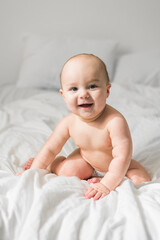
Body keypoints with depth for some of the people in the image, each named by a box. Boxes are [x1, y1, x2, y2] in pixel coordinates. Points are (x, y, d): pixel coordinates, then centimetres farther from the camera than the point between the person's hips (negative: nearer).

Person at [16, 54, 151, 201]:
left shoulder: (115, 121, -37)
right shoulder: (69, 123, -22)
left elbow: (122, 157, -39)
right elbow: (50, 149, -10)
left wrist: (107, 185, -46)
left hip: (115, 167, -2)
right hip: (86, 160, 2)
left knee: (141, 181, -21)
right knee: (67, 172, -19)